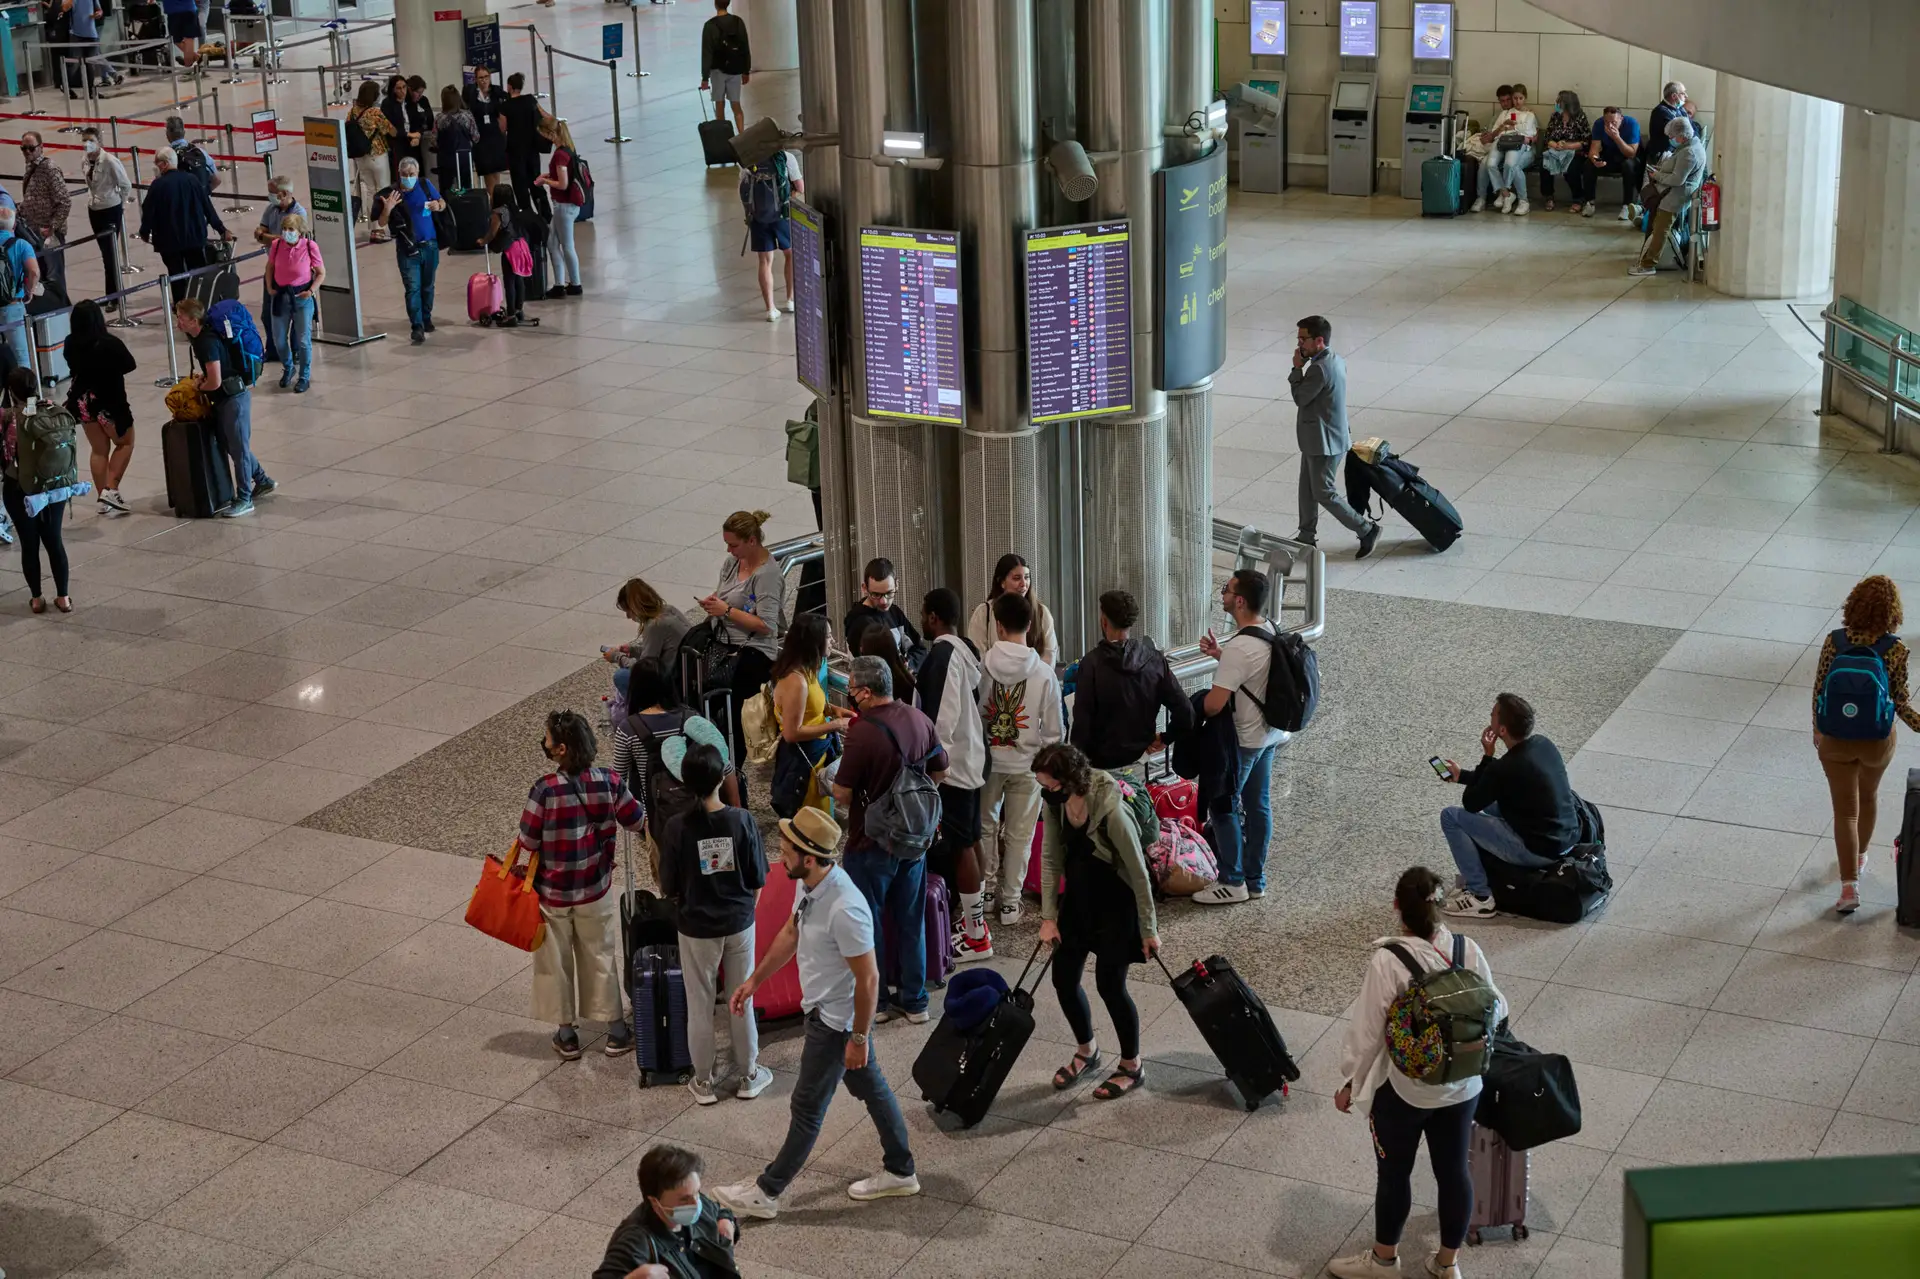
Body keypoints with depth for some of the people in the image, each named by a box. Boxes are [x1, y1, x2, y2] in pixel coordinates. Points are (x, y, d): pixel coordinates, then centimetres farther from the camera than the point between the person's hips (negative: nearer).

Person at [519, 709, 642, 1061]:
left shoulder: (545, 790, -25)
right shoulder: (608, 782, -16)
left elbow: (528, 843, -16)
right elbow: (636, 821, 0)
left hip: (553, 892, -3)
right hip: (595, 890, 3)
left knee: (556, 962, 16)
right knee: (601, 957, 20)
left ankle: (567, 1035, 27)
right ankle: (616, 1031, 28)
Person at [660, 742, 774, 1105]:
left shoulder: (678, 827, -18)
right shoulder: (742, 820, -16)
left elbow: (668, 890, -9)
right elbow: (757, 881, -6)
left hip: (696, 929, -1)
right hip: (739, 924, 1)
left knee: (700, 1006, 14)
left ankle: (703, 1082, 26)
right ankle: (749, 1076, 30)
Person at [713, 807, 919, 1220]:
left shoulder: (844, 909, -35)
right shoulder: (810, 884, -7)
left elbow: (868, 978, -27)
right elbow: (791, 932, 12)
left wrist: (859, 1038, -19)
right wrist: (754, 979, 16)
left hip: (837, 1020, -9)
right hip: (825, 1010, 9)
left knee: (807, 1107, 7)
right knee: (870, 1087, 22)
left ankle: (766, 1193, 21)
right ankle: (900, 1171, 37)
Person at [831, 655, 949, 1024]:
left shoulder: (862, 732, -24)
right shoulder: (919, 721, -4)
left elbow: (842, 793, -20)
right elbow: (940, 771, 8)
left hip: (871, 844, -6)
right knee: (911, 921, 16)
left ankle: (874, 1001, 20)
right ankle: (915, 1001, 24)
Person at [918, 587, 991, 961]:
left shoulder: (942, 655, -19)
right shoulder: (967, 650, 9)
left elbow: (941, 716, -23)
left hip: (950, 763, -10)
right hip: (971, 758, 10)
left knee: (959, 846, -5)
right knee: (970, 839, 20)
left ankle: (976, 936, -1)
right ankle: (976, 919, 33)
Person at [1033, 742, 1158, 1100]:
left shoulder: (1110, 811, -31)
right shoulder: (1056, 803, -13)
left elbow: (1139, 872, -22)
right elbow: (1051, 860, -2)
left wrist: (1148, 930, -14)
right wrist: (1049, 917, -4)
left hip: (1116, 903, -6)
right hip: (1077, 898, 6)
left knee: (1109, 984, -2)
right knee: (1063, 979, 8)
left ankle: (1132, 1065, 21)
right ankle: (1087, 1050, 35)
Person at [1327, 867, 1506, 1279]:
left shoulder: (1387, 960, -23)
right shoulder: (1467, 951, -10)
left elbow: (1367, 1031, -17)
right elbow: (1496, 1008, 2)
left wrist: (1351, 1082, -2)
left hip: (1403, 1090, -4)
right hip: (1462, 1086, 4)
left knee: (1394, 1172, 15)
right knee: (1454, 1169, 18)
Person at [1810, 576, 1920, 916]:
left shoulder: (1834, 641, -14)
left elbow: (1819, 690, -6)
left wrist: (1817, 730, 8)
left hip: (1835, 738, 0)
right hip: (1877, 742, 0)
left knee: (1845, 810, 9)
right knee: (1868, 796, 28)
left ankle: (1850, 884, 2)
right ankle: (1860, 856, 49)